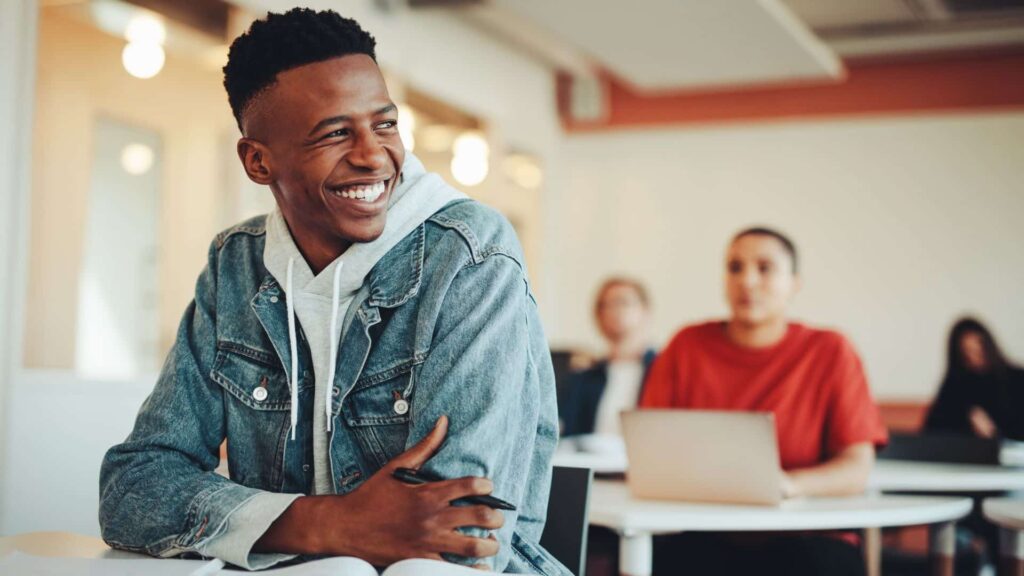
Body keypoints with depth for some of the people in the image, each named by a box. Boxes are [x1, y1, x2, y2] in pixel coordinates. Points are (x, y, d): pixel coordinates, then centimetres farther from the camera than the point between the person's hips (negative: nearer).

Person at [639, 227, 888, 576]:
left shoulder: (830, 351, 3)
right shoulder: (687, 346, 9)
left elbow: (856, 468, -4)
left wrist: (789, 483, -24)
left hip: (801, 541, 0)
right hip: (706, 541, 1)